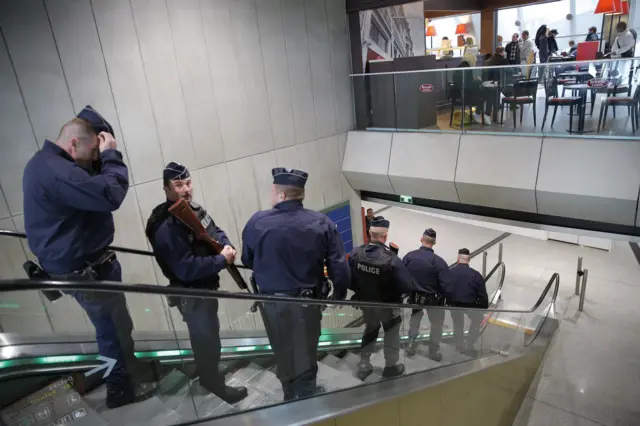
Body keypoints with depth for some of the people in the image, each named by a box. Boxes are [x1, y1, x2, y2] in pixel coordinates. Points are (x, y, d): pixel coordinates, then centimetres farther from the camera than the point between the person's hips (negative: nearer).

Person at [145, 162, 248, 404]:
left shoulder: (193, 209, -2)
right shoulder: (166, 228, -31)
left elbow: (215, 231, 10)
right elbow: (186, 269, -35)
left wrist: (226, 245, -12)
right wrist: (222, 260, -28)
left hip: (207, 286, 9)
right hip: (191, 294, -9)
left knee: (208, 334, 29)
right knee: (206, 338, 10)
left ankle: (207, 373, 55)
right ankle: (213, 382, 34)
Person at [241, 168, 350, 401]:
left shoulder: (257, 222, -13)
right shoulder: (322, 223, -11)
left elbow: (247, 261, 2)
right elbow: (339, 267, -11)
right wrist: (339, 295, 8)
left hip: (272, 303, 1)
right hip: (308, 301, 0)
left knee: (283, 354, 21)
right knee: (305, 354, 17)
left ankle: (292, 398, 42)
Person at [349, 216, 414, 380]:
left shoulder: (356, 253, -18)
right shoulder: (392, 259, -32)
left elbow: (349, 279, -8)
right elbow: (407, 286, -26)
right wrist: (398, 292, -3)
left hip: (365, 302, 4)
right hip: (387, 305, -4)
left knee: (370, 328, 28)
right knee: (392, 331, 22)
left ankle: (364, 365, 35)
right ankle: (391, 366, 36)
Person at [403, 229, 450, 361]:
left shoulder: (409, 256, -13)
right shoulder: (438, 261, -24)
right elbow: (446, 285, -22)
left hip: (415, 295, 3)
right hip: (433, 298, -3)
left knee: (414, 319, 27)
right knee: (437, 323, 20)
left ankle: (411, 345, 35)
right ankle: (434, 351, 27)